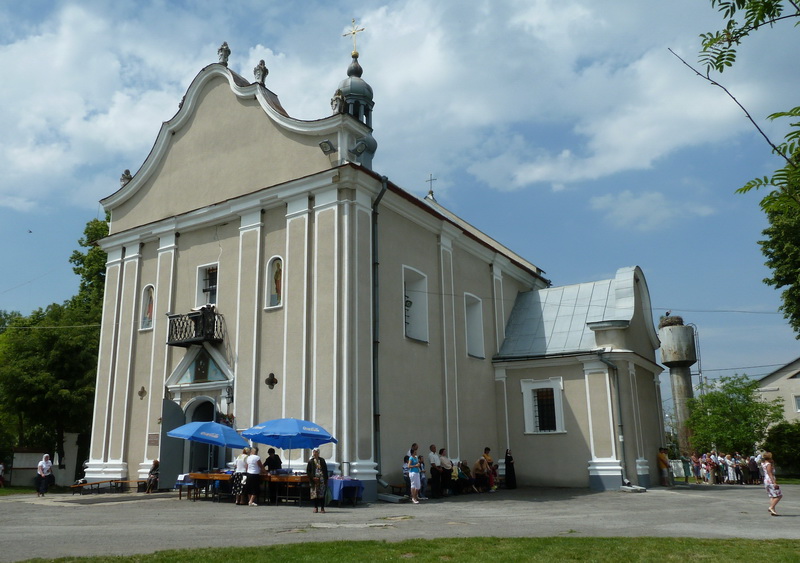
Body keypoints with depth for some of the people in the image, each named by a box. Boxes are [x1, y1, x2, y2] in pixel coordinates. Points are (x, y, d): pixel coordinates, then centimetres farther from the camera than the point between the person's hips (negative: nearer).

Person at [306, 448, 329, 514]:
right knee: (315, 493, 1)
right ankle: (315, 507, 11)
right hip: (314, 480, -1)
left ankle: (322, 508, 3)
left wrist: (326, 479, 2)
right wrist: (312, 478, -9)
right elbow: (308, 471, 2)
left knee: (322, 493, -3)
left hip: (322, 479, 1)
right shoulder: (310, 461, 2)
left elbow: (325, 470, 9)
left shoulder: (322, 460, 7)